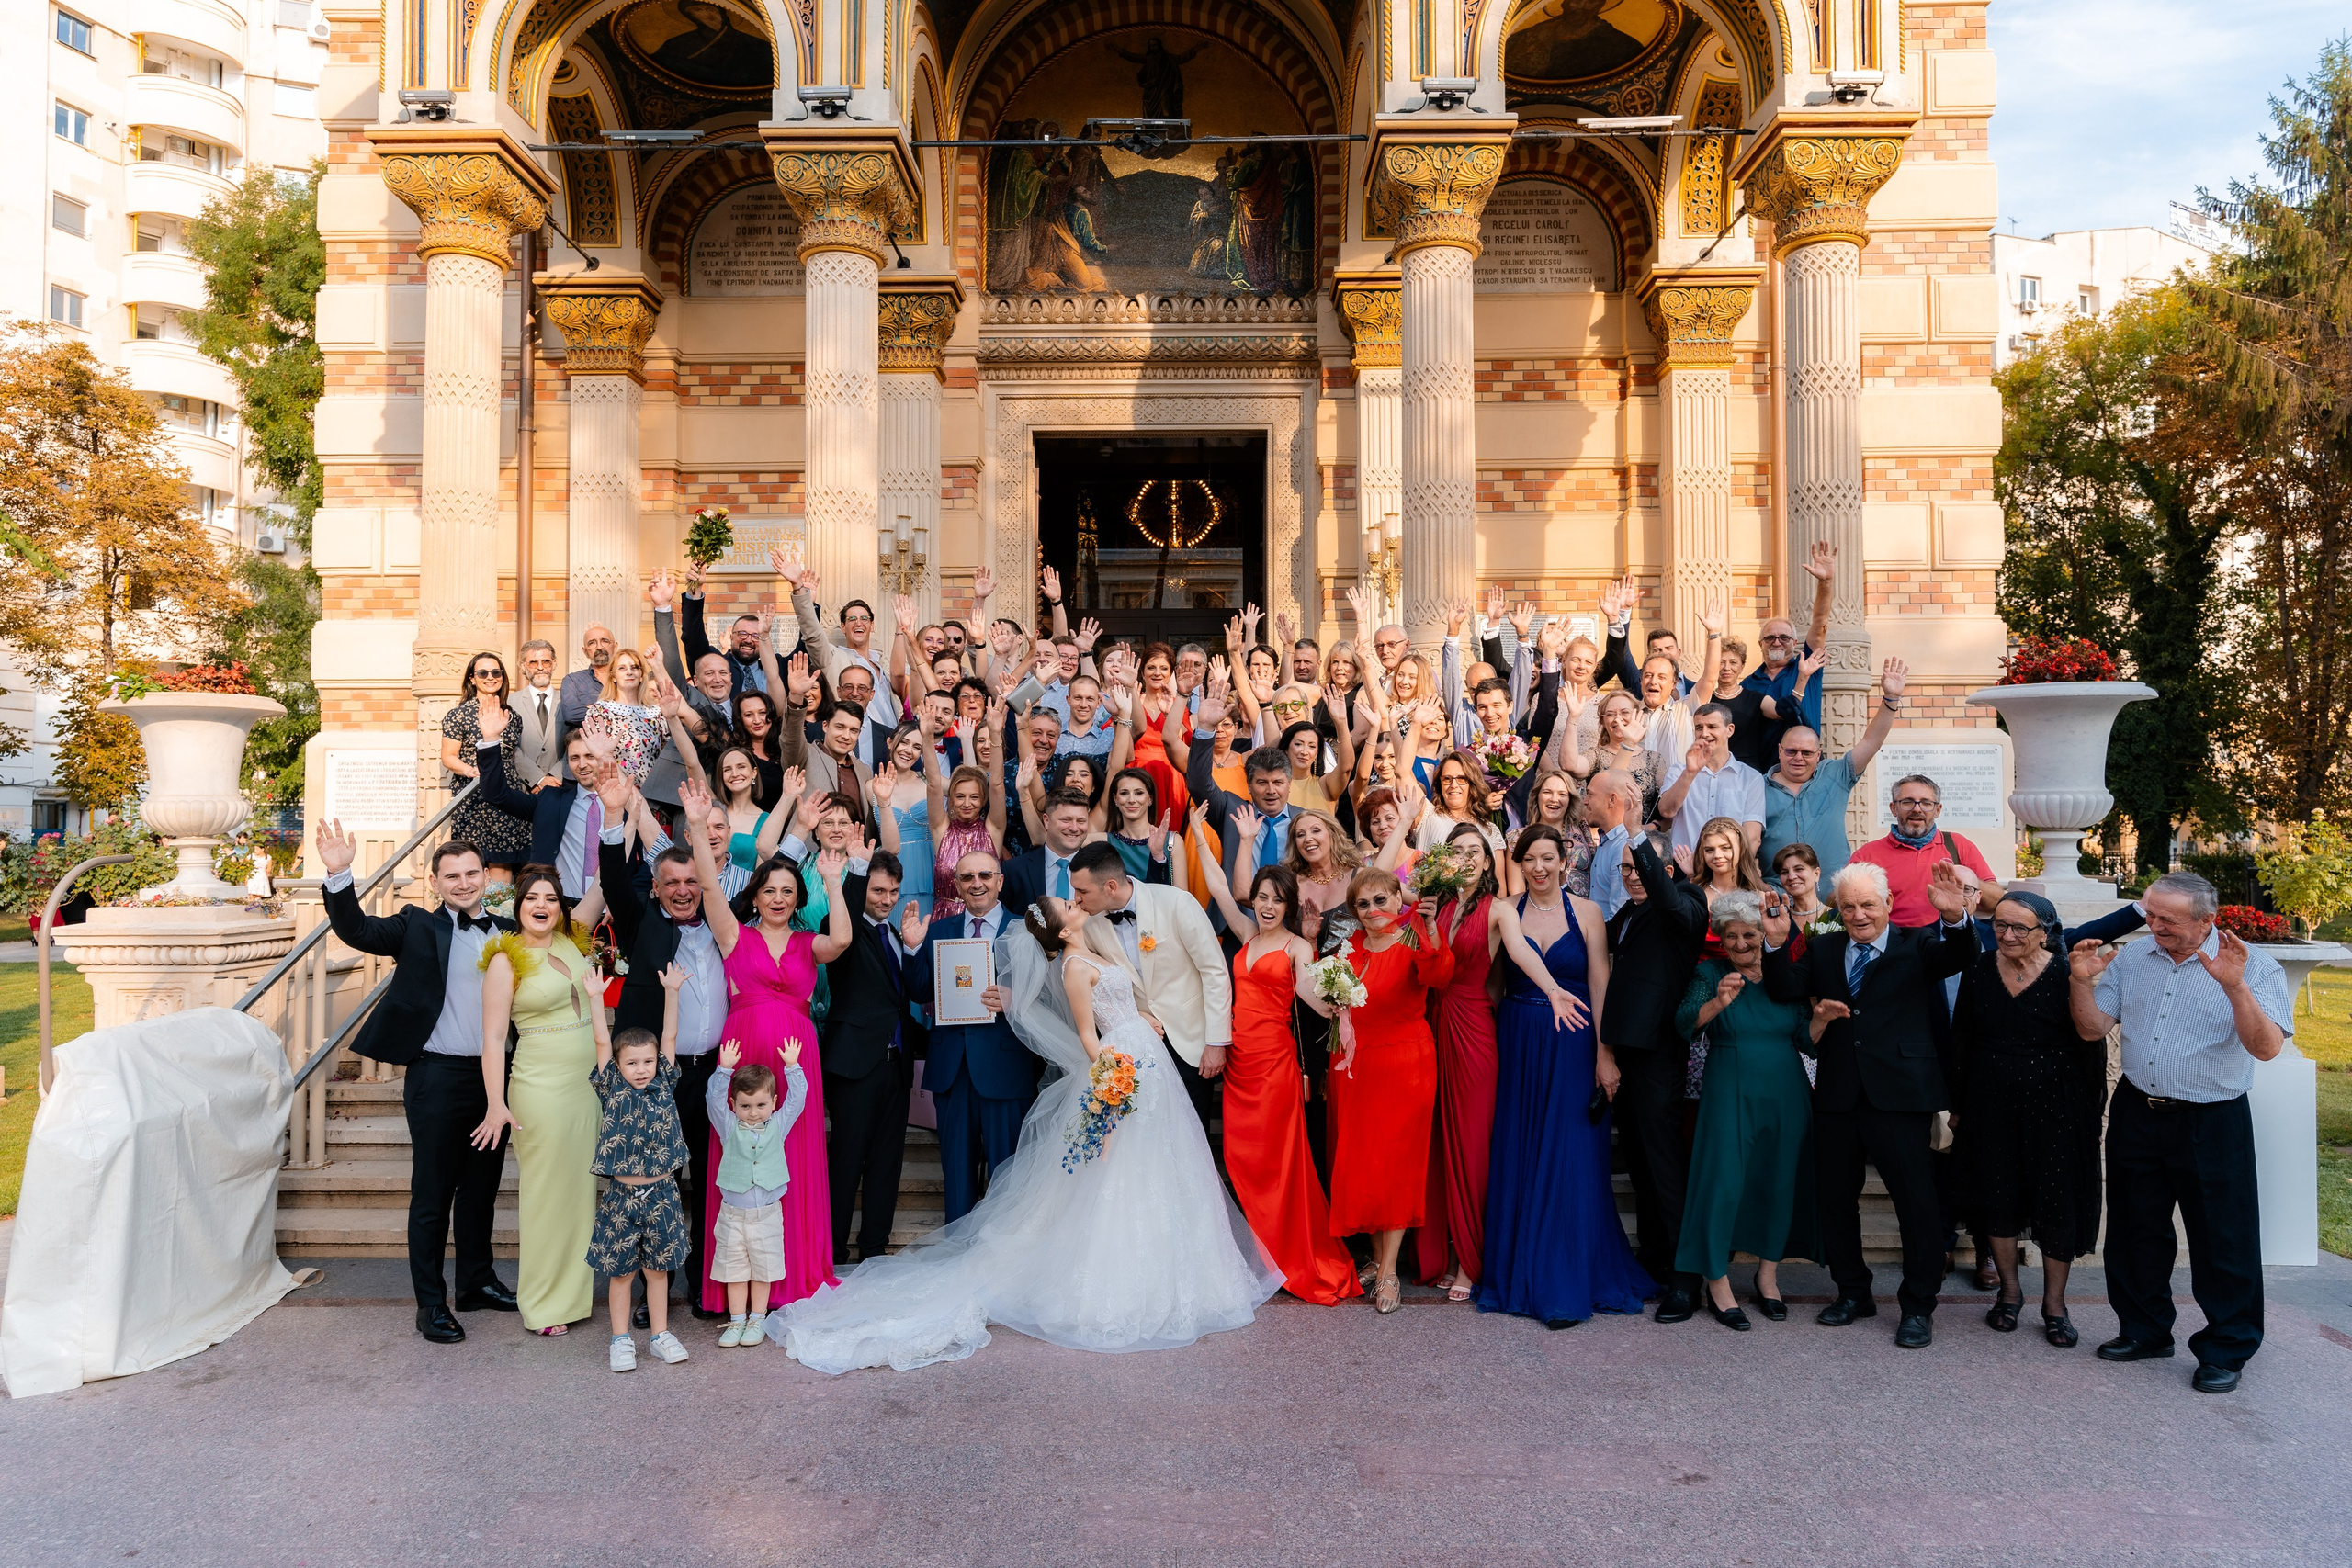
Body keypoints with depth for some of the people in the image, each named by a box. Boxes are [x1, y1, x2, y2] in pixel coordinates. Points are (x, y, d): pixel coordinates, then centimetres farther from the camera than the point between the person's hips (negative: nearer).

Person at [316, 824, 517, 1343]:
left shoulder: (507, 931, 9)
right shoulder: (419, 926, -1)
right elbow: (358, 930, -15)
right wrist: (338, 876, -28)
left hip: (494, 1075, 4)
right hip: (439, 1076, -4)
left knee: (482, 1188, 17)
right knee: (432, 1195, 3)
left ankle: (477, 1281, 32)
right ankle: (430, 1303, 14)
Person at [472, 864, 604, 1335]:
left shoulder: (574, 945, 7)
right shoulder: (506, 960, -8)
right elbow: (492, 1038, -10)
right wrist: (497, 1105, -14)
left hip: (588, 1082, 6)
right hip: (542, 1087, -6)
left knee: (582, 1187, 12)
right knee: (548, 1191, 1)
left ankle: (575, 1289, 25)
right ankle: (543, 1307, 14)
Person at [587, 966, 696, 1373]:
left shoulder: (664, 1086, 3)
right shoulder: (613, 1090, -1)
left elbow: (669, 1037, -1)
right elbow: (602, 1043, -7)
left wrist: (671, 991, -4)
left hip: (661, 1194, 1)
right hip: (622, 1195, -1)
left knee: (658, 1267, 11)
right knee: (620, 1270, 7)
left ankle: (660, 1334, 22)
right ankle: (621, 1339, 20)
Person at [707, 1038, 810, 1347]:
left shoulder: (778, 1126, 3)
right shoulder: (728, 1128, 1)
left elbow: (797, 1098, -1)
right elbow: (715, 1098, -8)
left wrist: (791, 1066, -8)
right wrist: (725, 1069, -18)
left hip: (768, 1214, 0)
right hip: (733, 1214, 0)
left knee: (763, 1269, 6)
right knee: (734, 1270, 6)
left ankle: (757, 1320, 17)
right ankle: (736, 1321, 17)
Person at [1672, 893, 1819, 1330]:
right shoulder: (1710, 974, 0)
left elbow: (1806, 1039, 7)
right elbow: (1683, 1024, -15)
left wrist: (1823, 1017, -13)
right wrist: (1718, 1003, -32)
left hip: (1785, 1097, 3)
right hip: (1729, 1094, -3)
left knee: (1779, 1181, 9)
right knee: (1722, 1182, -6)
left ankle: (1768, 1275, 27)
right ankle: (1718, 1284, 6)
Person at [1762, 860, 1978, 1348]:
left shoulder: (1916, 945, 2)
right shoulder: (1822, 950, 10)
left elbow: (1959, 957, -18)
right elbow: (1784, 991, -1)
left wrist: (1955, 919, -39)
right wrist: (1777, 942, -18)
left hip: (1897, 1096, -4)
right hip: (1837, 1097, 4)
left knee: (1917, 1201, 1)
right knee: (1836, 1198, 14)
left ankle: (1918, 1306, 18)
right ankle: (1853, 1292, 31)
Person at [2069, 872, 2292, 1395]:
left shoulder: (2253, 967, -10)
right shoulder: (2131, 959, 3)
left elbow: (2266, 1047, -22)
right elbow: (2093, 1028, 3)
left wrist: (2234, 986, -34)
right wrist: (2081, 981, -14)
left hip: (2212, 1122, -4)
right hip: (2137, 1114, 5)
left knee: (2222, 1240, 4)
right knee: (2135, 1229, 15)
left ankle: (2226, 1349, 22)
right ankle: (2145, 1330, 33)